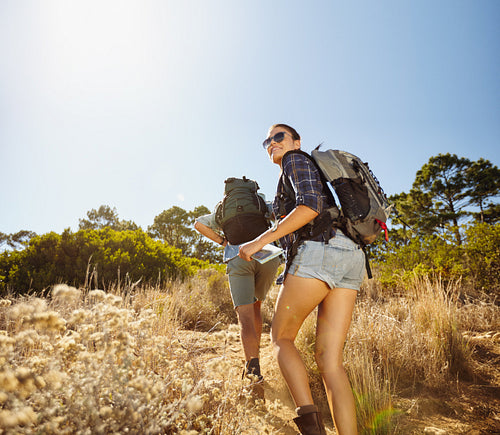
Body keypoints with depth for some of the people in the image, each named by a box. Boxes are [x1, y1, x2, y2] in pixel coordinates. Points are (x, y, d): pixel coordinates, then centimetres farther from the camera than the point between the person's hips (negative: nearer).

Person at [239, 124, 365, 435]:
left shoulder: (297, 160, 8)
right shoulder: (318, 182, 35)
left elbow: (311, 205, -10)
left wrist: (260, 241, -12)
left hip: (318, 253, -8)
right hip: (350, 259, 8)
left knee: (281, 337, 6)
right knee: (329, 360, 3)